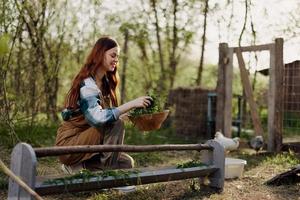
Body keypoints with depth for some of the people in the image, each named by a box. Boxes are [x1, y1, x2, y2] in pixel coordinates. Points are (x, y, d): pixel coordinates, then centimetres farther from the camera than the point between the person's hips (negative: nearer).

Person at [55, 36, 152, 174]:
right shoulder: (87, 84, -21)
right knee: (116, 124, -26)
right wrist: (131, 104, -34)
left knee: (127, 163, 2)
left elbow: (109, 113, 8)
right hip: (68, 143, -9)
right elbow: (97, 118, -35)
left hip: (84, 138, 9)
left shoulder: (105, 82, 8)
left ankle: (80, 165, 4)